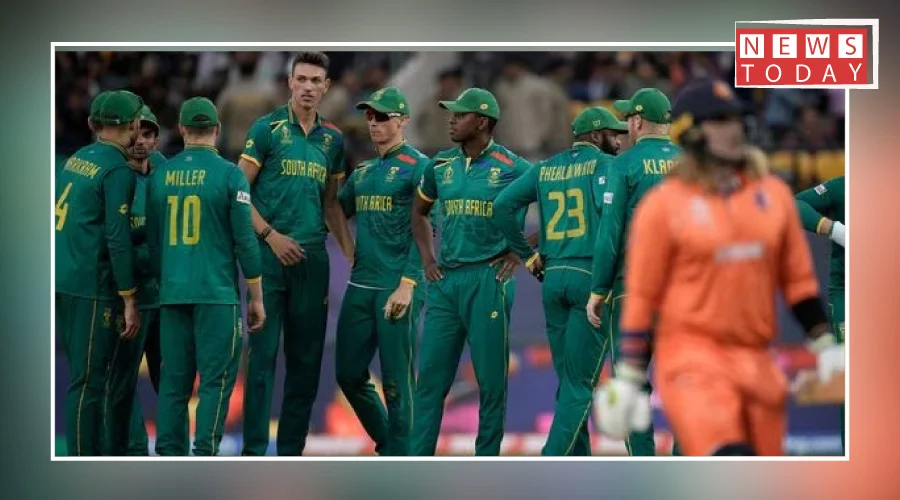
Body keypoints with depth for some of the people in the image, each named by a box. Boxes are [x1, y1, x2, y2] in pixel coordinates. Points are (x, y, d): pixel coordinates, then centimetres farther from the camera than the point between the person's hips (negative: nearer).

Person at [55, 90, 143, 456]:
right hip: (92, 288, -8)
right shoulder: (118, 170, -11)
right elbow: (117, 238, -15)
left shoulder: (77, 159, 14)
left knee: (84, 375, 16)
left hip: (62, 281, 8)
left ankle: (93, 453, 23)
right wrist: (129, 299, -12)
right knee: (87, 381, -5)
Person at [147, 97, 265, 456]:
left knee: (174, 380, 8)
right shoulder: (229, 175, -5)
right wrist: (256, 298, 3)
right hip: (217, 293, -4)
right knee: (215, 380, -2)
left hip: (172, 293, 4)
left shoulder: (161, 175, 7)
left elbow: (153, 239, 14)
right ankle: (205, 454, -8)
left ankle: (170, 454, 8)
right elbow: (245, 241, -5)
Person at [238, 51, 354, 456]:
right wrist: (271, 235, -13)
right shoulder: (267, 129, -3)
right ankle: (254, 449, 0)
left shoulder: (332, 139, 12)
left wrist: (352, 253, 11)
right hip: (270, 254, -5)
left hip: (313, 257, 5)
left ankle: (292, 449, 15)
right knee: (264, 354, -4)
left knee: (306, 358, 7)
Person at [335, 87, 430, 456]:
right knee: (349, 373, 10)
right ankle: (386, 441, 27)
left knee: (397, 380, -4)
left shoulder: (418, 166, -4)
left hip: (398, 287, -7)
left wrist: (407, 285, -18)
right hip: (360, 286, 7)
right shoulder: (362, 172, 18)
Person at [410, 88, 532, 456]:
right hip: (445, 280, 5)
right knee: (430, 377, 3)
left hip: (488, 279, -5)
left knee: (491, 381, 1)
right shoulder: (441, 165, 10)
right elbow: (419, 211, 27)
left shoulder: (512, 168, -5)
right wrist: (427, 259, 15)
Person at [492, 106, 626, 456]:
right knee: (580, 382, -4)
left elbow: (502, 206, 7)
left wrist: (527, 254, 12)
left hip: (553, 277, 6)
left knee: (568, 379, 15)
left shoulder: (546, 168, 15)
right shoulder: (605, 164, -1)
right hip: (592, 275, -6)